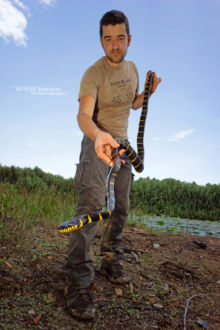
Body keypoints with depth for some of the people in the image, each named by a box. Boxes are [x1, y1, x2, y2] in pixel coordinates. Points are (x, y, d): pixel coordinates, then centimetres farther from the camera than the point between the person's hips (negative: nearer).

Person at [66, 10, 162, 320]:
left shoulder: (132, 68, 7)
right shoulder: (94, 73, -15)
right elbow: (83, 114, -29)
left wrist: (149, 92, -2)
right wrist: (98, 135, -51)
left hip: (122, 143, 7)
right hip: (97, 141, -7)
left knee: (121, 208, 10)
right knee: (91, 206, -20)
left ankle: (111, 263, 27)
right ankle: (78, 282, -12)